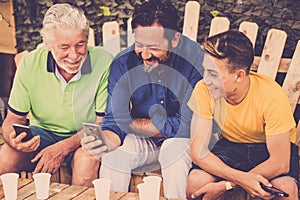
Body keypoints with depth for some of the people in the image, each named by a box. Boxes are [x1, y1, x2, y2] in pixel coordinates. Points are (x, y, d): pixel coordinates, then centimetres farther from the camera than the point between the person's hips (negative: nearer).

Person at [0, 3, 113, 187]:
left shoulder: (104, 63, -20)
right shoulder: (30, 64, -11)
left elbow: (103, 124, -15)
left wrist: (63, 147, -29)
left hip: (85, 138, -2)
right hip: (42, 132, 2)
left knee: (87, 161, -34)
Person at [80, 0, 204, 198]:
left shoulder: (195, 59, -24)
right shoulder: (123, 63, -12)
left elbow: (186, 126, -22)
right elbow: (114, 122, -12)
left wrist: (132, 124, -13)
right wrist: (107, 142, -37)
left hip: (182, 139, -2)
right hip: (142, 141, 3)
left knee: (175, 152, -33)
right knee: (112, 157, -25)